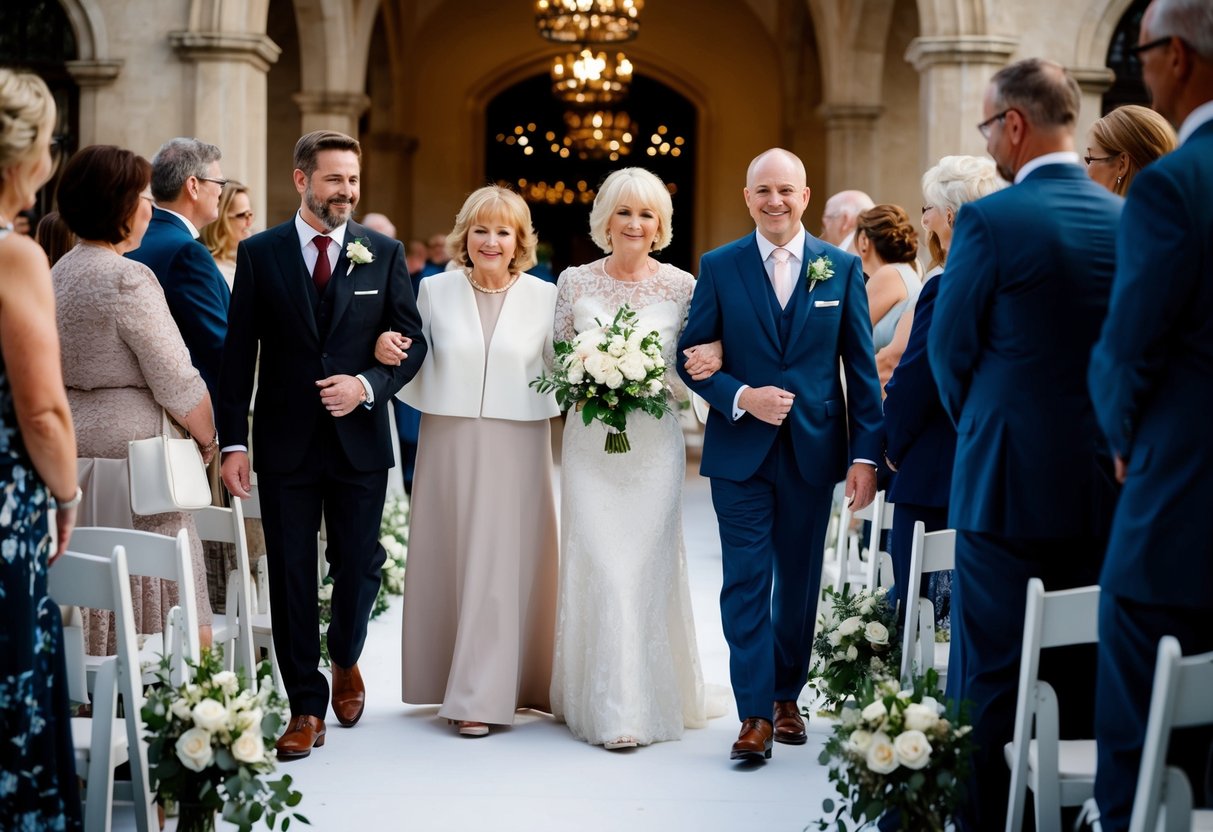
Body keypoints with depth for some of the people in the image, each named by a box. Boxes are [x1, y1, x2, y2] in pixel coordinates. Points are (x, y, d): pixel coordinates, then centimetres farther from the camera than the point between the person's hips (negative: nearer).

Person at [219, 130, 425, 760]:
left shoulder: (384, 253, 3)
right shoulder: (259, 253, 1)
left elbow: (412, 341, 5)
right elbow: (238, 354, 0)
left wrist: (368, 385, -14)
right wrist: (233, 442, -6)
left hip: (360, 438, 1)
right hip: (285, 441, -1)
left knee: (358, 566, 8)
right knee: (291, 575, 2)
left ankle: (345, 661, 37)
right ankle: (306, 708, 12)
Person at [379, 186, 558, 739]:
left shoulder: (545, 297, 2)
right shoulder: (435, 290, 4)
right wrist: (385, 352, -11)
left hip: (517, 450, -1)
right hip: (449, 445, 1)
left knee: (503, 566, -2)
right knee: (449, 561, 7)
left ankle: (482, 697, 4)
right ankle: (451, 679, 21)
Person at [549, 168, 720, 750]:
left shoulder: (681, 287, 3)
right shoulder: (575, 283, 4)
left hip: (655, 445, 0)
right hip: (589, 443, 0)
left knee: (647, 568, -1)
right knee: (602, 568, -6)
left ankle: (650, 702, 10)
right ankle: (609, 708, 0)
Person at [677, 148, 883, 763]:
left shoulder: (842, 268, 2)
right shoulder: (719, 267, 1)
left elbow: (862, 368, 2)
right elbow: (691, 356, 1)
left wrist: (865, 455, -4)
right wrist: (741, 398, -16)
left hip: (813, 451, 1)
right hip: (740, 451, -1)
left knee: (799, 580, 12)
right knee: (746, 581, -4)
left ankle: (787, 696, 27)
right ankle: (754, 714, -2)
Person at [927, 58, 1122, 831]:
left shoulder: (990, 220, -12)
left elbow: (950, 351, -4)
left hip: (1010, 481, -5)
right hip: (1105, 479, 5)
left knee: (995, 680, 2)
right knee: (1085, 677, 12)